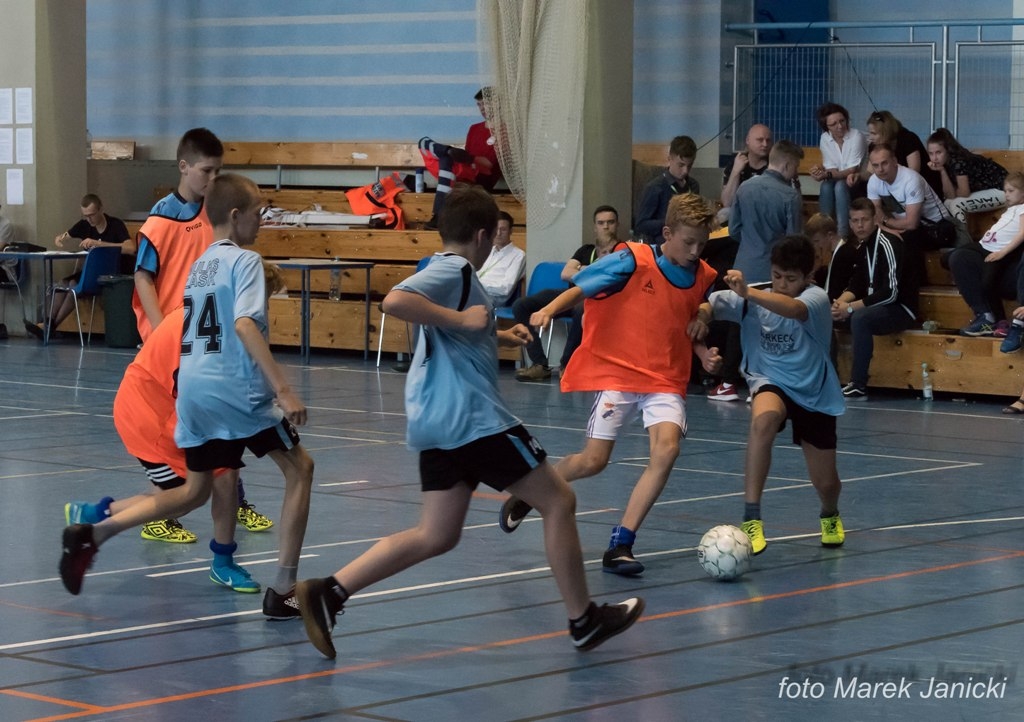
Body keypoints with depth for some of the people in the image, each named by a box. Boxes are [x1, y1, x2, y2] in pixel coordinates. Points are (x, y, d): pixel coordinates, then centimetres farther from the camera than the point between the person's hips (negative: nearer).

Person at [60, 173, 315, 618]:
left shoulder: (199, 266, 18)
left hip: (192, 386, 8)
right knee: (299, 469, 6)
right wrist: (283, 389, -26)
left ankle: (94, 533, 6)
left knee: (195, 491, 20)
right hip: (236, 388, -8)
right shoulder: (244, 260, -6)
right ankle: (285, 588, 1)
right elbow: (245, 324, -21)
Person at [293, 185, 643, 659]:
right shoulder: (455, 269, -11)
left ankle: (328, 592, -2)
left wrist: (499, 338, 27)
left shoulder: (448, 270, 18)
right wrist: (461, 318, -25)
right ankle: (584, 620, 9)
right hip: (472, 417, -10)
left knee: (437, 536, 8)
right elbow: (395, 301, -29)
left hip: (439, 423, 10)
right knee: (558, 500, 3)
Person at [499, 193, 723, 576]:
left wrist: (703, 352, 2)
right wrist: (549, 309, -26)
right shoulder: (632, 261, -11)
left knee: (667, 449, -21)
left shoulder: (703, 278, 5)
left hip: (667, 380, 4)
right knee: (593, 460, -7)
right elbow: (581, 288, -9)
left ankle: (620, 545, -14)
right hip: (617, 372, -4)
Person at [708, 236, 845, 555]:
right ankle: (751, 519, -33)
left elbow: (794, 309, -46)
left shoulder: (816, 298, -22)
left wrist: (748, 293, -62)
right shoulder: (755, 296, -13)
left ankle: (830, 516, 46)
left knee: (826, 483, 5)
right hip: (771, 383, 0)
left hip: (814, 393, 0)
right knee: (764, 420, -37)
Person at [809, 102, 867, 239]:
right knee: (826, 186, -28)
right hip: (838, 180, 4)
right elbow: (831, 169, -5)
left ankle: (843, 234, -32)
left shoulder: (856, 137, -20)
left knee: (840, 186, -33)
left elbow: (853, 171, -22)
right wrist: (821, 171, -30)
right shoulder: (825, 138, -4)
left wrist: (827, 175, -34)